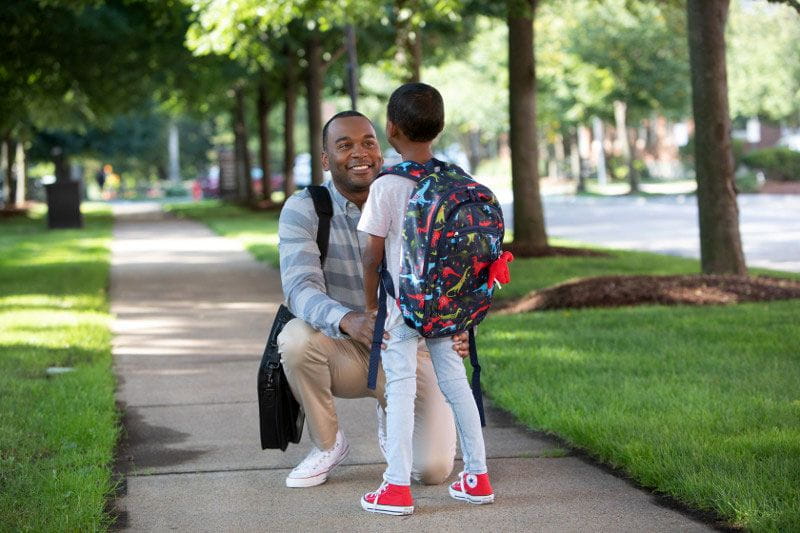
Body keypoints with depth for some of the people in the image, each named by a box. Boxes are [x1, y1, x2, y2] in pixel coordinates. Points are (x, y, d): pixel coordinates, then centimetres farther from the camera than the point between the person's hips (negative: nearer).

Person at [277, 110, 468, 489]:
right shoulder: (303, 210, -12)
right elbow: (300, 290, -26)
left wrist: (455, 329, -36)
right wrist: (347, 320, -49)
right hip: (344, 354, 0)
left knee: (433, 469, -18)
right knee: (296, 337, -35)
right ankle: (327, 444, -8)